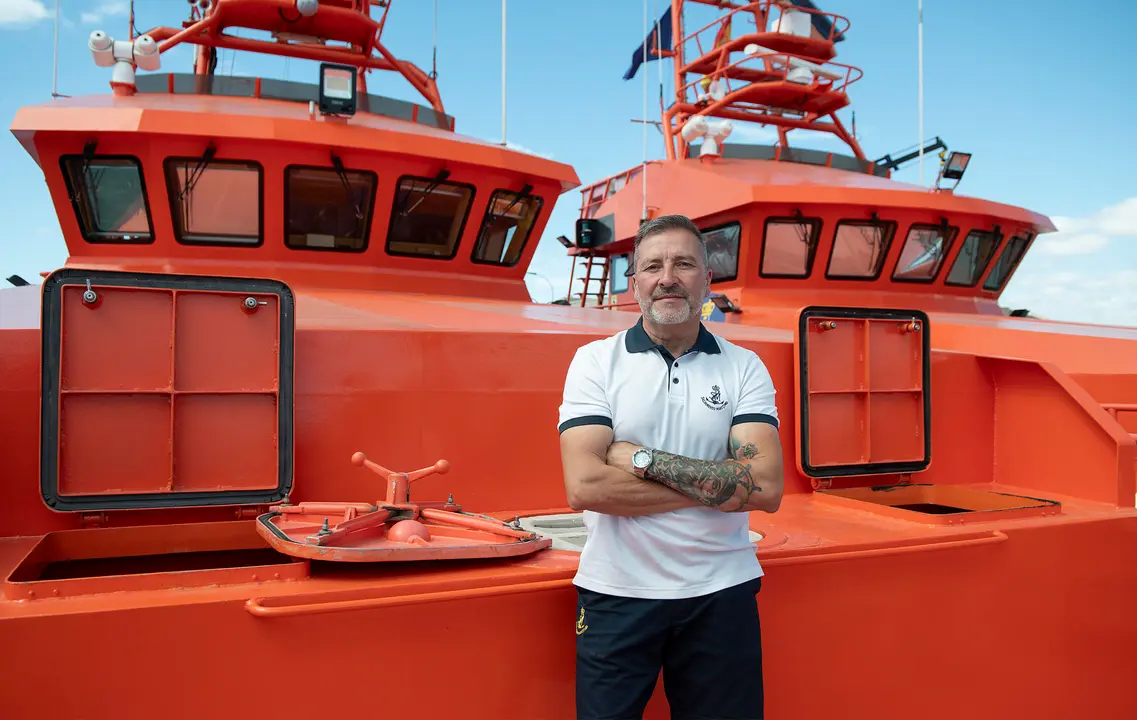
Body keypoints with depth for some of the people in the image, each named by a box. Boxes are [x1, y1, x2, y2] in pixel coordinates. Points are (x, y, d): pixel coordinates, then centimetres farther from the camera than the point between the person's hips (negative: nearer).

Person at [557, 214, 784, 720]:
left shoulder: (744, 368, 0)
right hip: (617, 594, -1)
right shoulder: (596, 361, -4)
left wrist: (643, 459, -17)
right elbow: (584, 486, -16)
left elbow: (766, 489, -12)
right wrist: (719, 484, -14)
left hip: (720, 593, 2)